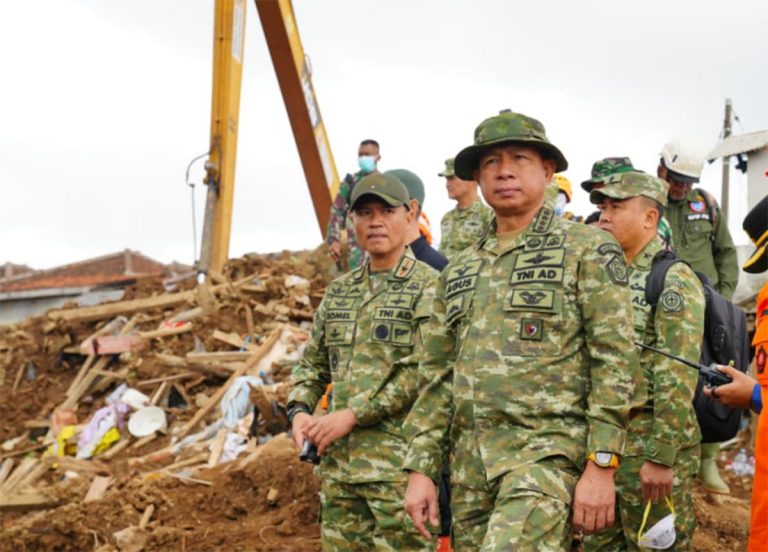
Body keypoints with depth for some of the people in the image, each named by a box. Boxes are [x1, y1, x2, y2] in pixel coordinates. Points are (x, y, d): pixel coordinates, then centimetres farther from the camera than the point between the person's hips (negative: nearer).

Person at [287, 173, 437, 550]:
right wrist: (299, 410, 2)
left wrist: (352, 415, -17)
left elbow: (424, 373, -15)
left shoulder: (428, 287, -5)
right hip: (338, 462, 7)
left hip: (399, 462, -6)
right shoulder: (339, 291, 16)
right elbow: (312, 363, 22)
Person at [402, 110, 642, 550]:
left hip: (548, 451, -6)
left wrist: (601, 467, -14)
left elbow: (616, 364, -7)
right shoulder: (459, 271, 16)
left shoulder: (588, 251, -1)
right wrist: (420, 469, 10)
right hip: (470, 462, 6)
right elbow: (437, 377, 16)